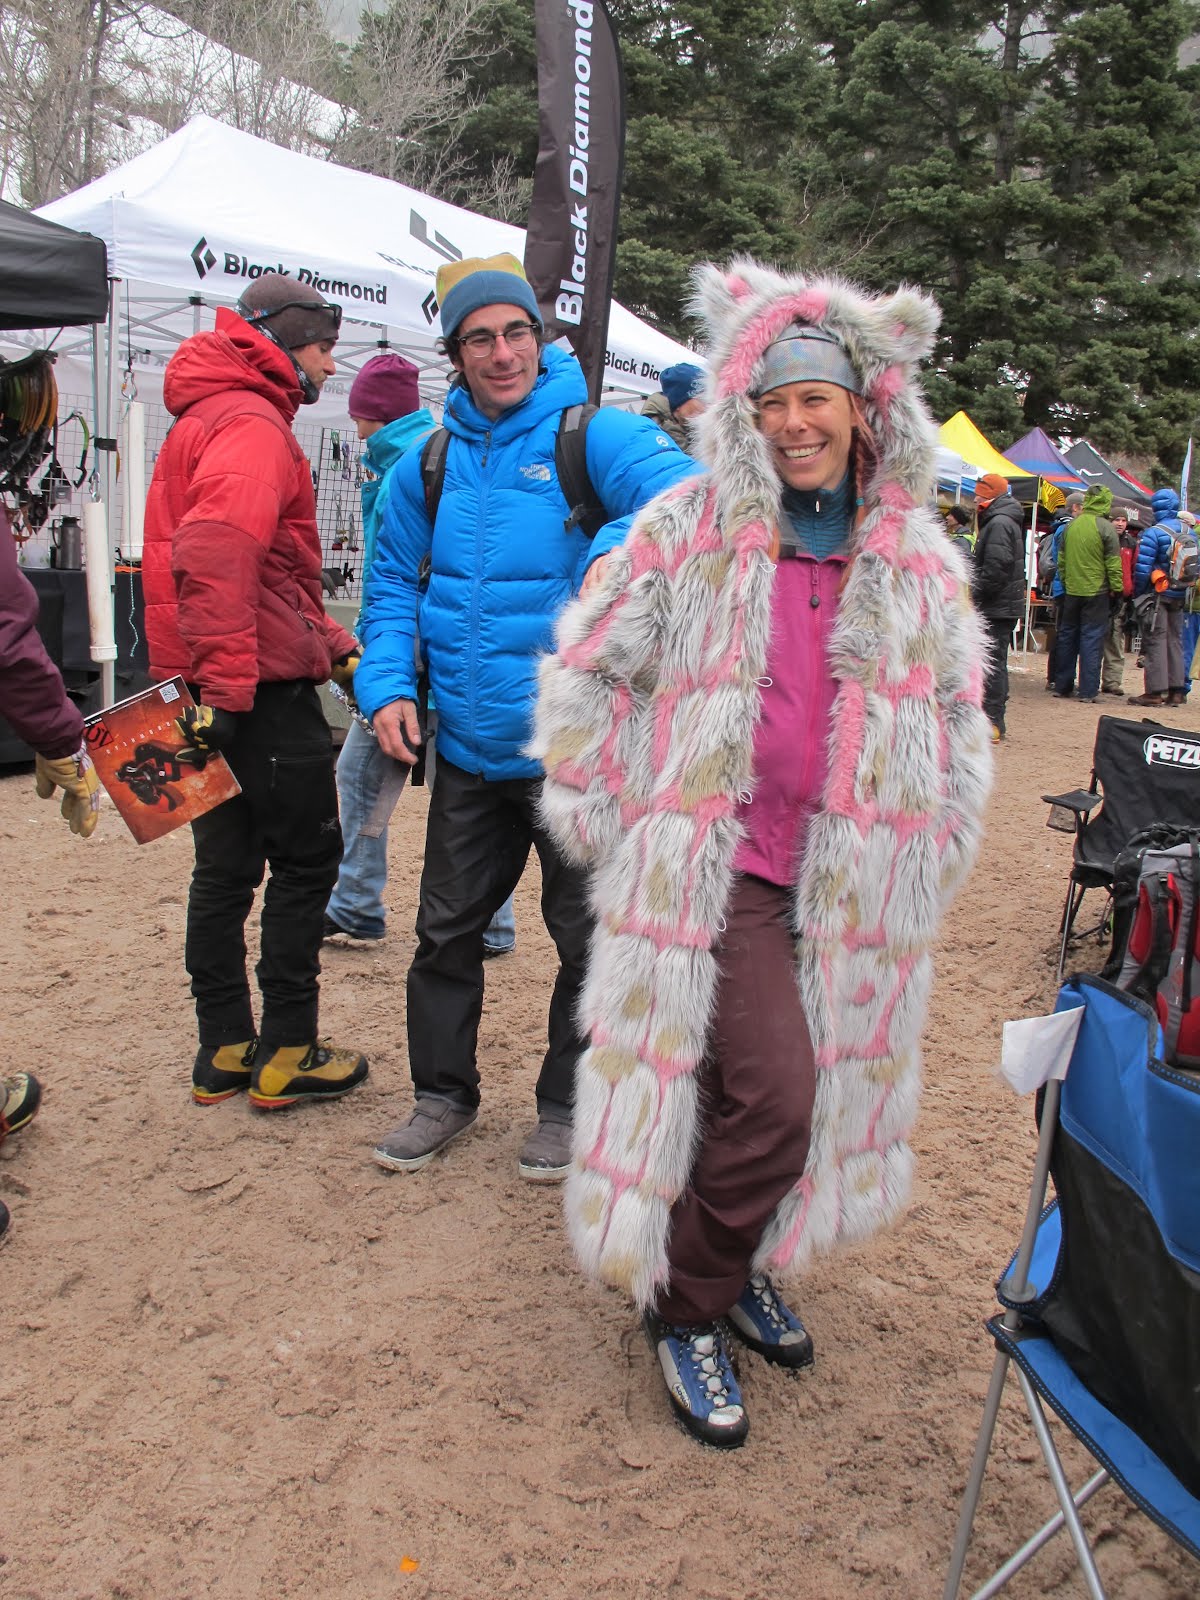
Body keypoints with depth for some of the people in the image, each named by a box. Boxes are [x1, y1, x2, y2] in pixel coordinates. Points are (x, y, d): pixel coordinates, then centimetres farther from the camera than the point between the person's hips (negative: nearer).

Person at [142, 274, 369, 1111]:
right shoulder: (251, 424, -11)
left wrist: (332, 643, 21)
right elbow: (215, 553, -27)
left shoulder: (206, 421, 23)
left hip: (218, 687, 10)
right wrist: (228, 683, -29)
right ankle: (288, 1053, 8)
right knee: (307, 857, 1)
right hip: (261, 687, -10)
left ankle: (225, 1051, 21)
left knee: (226, 865, 12)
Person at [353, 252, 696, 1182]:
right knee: (447, 929, 15)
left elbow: (685, 494, -23)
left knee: (589, 937, 8)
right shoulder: (428, 466, 7)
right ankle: (444, 1094, 35)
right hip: (468, 753, 4)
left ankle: (568, 1106, 29)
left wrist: (618, 547, -43)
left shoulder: (592, 435, -7)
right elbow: (393, 583, 15)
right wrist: (387, 684, 0)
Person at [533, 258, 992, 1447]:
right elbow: (585, 672, 0)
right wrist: (607, 822, 0)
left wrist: (938, 843, 15)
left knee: (826, 1083, 13)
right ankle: (686, 1306, 13)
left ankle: (738, 1262, 39)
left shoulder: (914, 556, 6)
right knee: (770, 1094, -12)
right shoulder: (688, 529, -5)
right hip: (717, 865, -5)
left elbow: (960, 709, 19)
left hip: (853, 879, 5)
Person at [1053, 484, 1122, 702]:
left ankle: (1062, 686, 18)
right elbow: (1113, 563, -10)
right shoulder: (1105, 527, -10)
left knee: (1067, 636, 13)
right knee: (1091, 639, -2)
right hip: (1097, 592, -5)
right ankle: (1087, 692, -2)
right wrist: (1116, 590, -3)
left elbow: (1061, 559, 12)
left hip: (1072, 590, 5)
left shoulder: (1071, 525, 5)